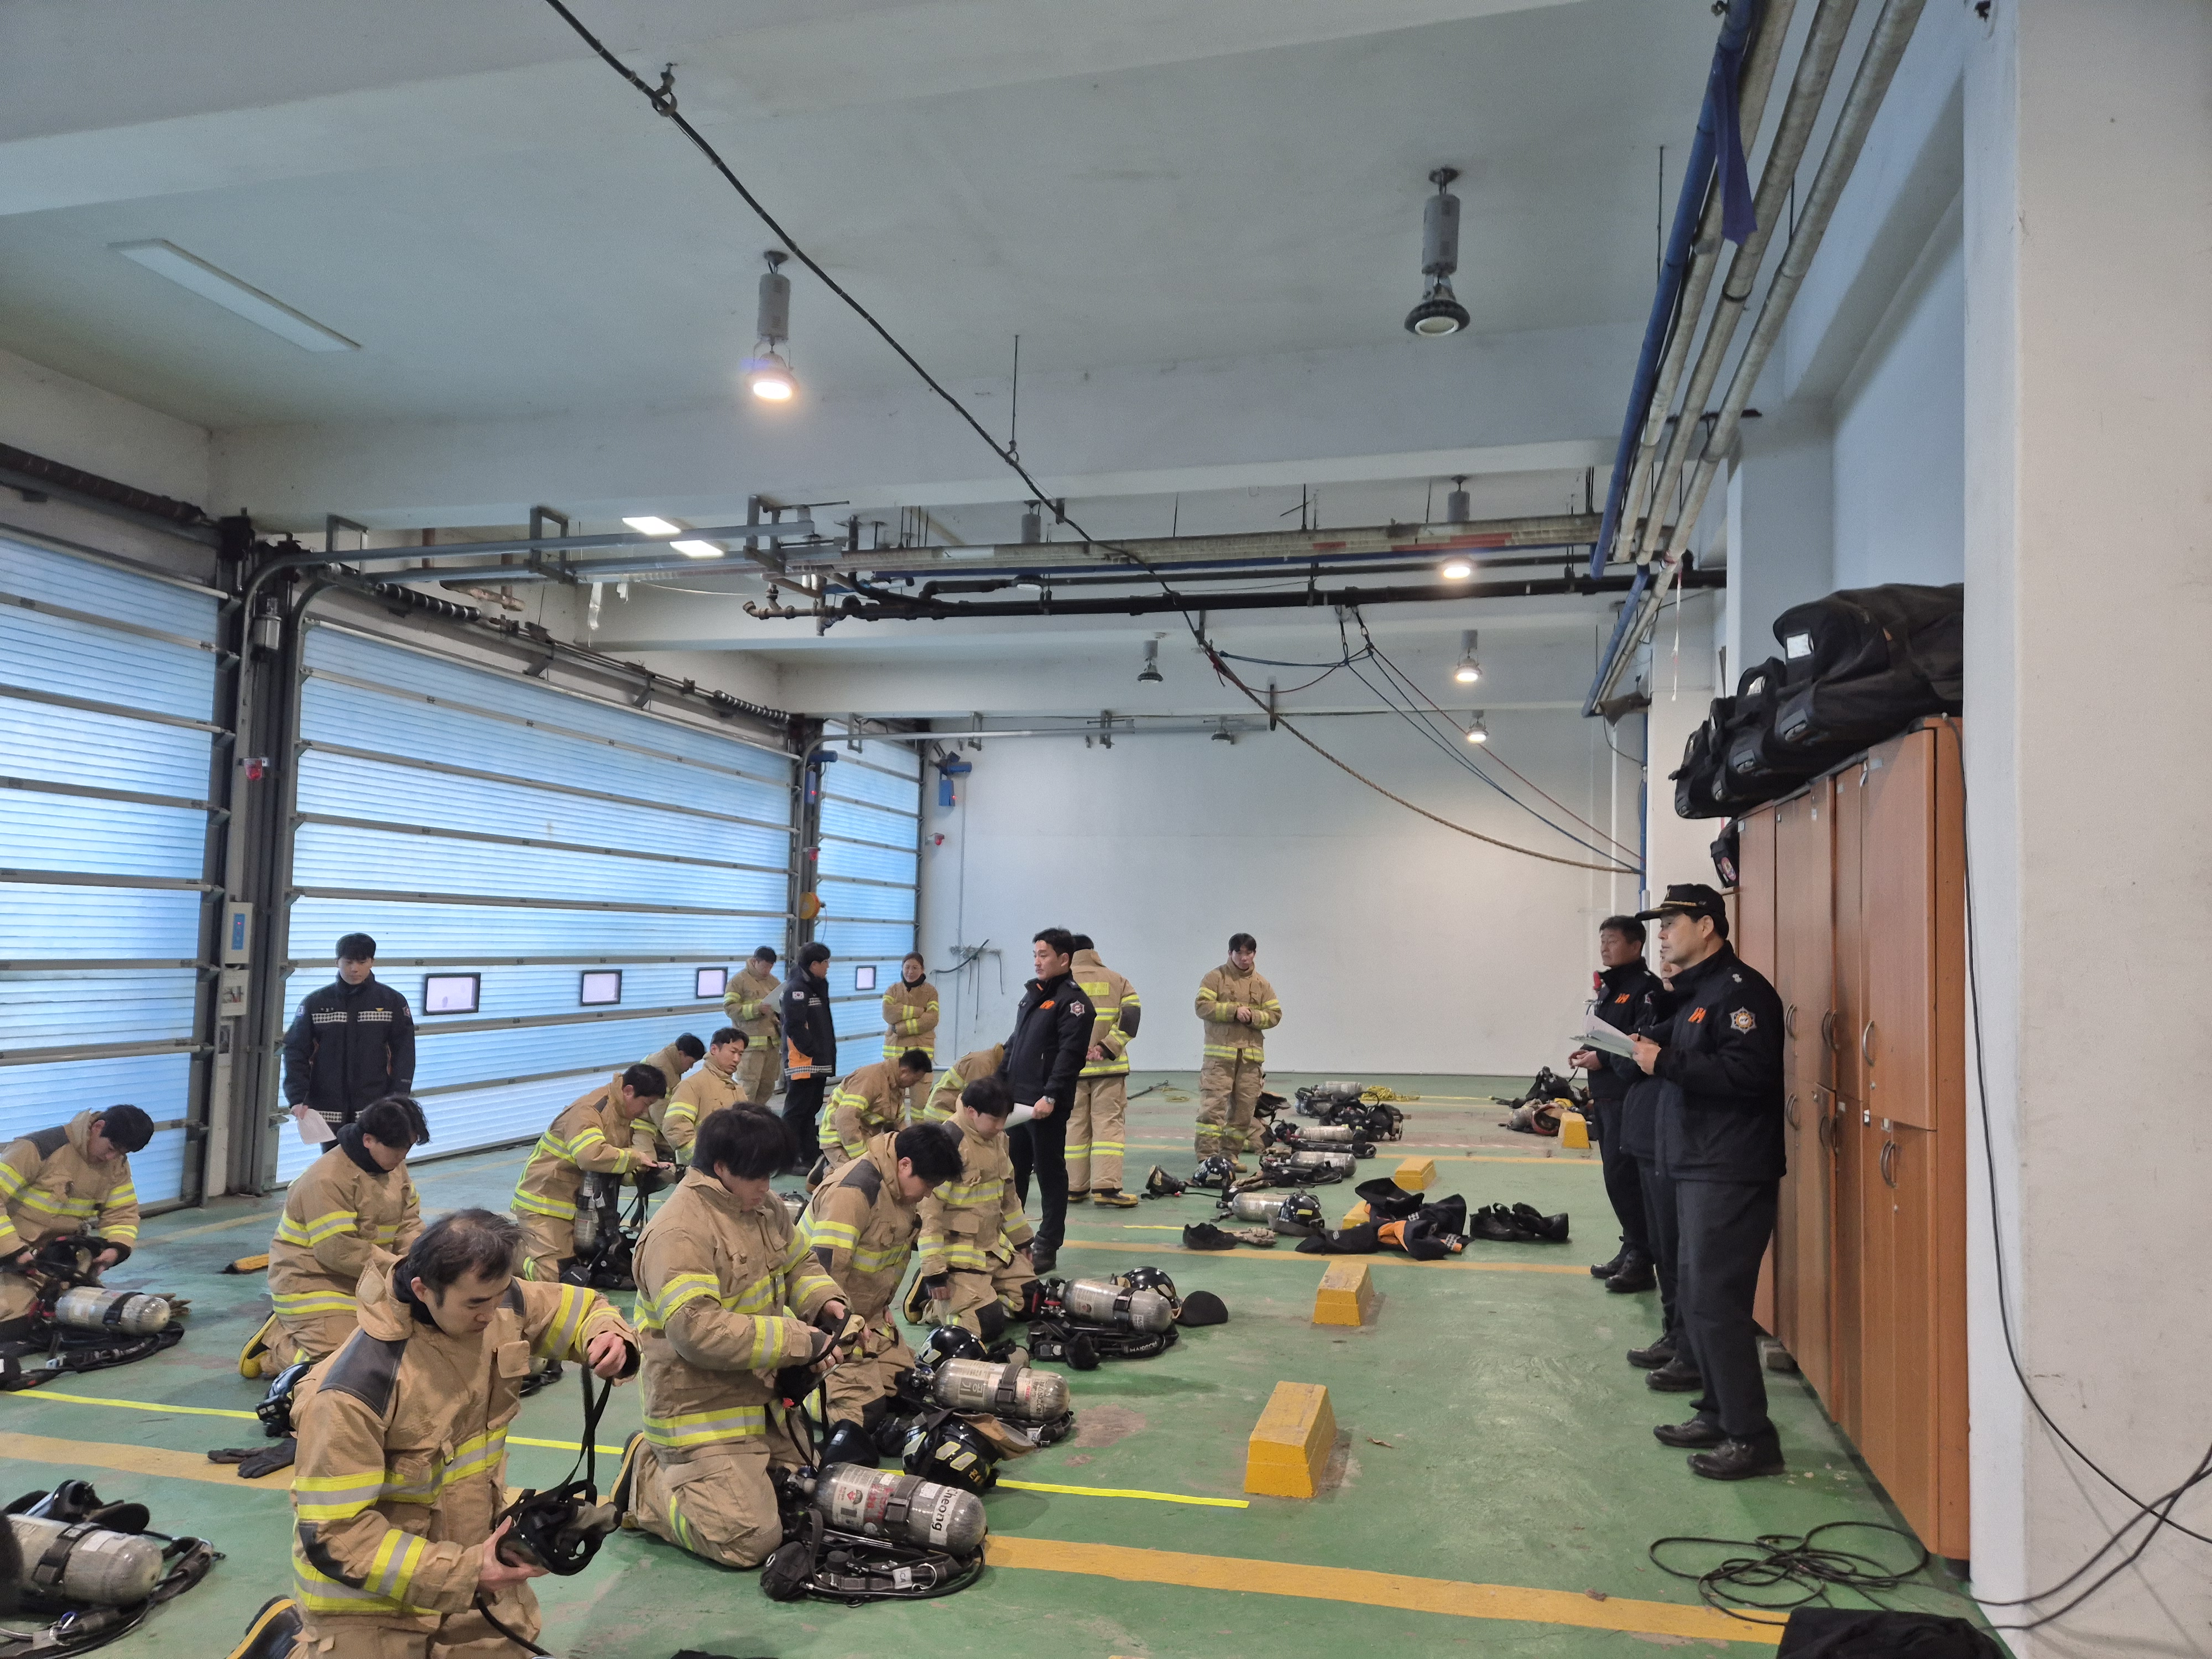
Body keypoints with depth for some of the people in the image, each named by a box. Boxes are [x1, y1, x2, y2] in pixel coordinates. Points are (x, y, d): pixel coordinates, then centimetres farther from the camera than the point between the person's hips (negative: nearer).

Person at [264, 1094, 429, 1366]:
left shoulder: (395, 1168, 2)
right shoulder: (328, 1180, -24)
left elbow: (409, 1224, 6)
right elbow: (340, 1251, -27)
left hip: (366, 1282, 8)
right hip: (313, 1282, -8)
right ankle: (279, 1338, 11)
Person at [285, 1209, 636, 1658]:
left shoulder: (498, 1303, -13)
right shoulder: (356, 1388, -30)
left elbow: (584, 1308, 4)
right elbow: (332, 1535, -25)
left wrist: (610, 1339, -19)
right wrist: (461, 1573, -28)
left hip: (470, 1553, 6)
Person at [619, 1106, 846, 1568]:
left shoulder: (766, 1207, 4)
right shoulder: (679, 1233, -23)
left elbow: (798, 1266, 19)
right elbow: (697, 1329, -31)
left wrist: (825, 1301, -5)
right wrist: (796, 1341, -27)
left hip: (768, 1399, 9)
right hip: (704, 1408, -9)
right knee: (747, 1540, -14)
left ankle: (669, 1461, 28)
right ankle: (647, 1478, 10)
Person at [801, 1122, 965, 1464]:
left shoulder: (901, 1190, 5)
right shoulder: (853, 1190, -25)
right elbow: (825, 1266, -28)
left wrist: (883, 1305, 13)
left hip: (867, 1314, 9)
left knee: (904, 1382, 4)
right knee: (863, 1400, -18)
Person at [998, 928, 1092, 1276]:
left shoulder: (1072, 1000, -10)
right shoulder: (1032, 994, 17)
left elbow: (1070, 1053, -19)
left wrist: (1051, 1097, -25)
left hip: (1048, 1106, -8)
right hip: (1016, 1100, 8)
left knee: (1050, 1174, 0)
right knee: (1013, 1171, 15)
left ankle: (1047, 1247, 7)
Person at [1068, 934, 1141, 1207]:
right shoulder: (1116, 980, 7)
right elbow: (1131, 1013, -7)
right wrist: (1108, 1047, -11)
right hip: (1109, 1066, -1)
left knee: (1075, 1125, 9)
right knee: (1109, 1123, 0)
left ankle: (1075, 1187, 13)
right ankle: (1106, 1186, -10)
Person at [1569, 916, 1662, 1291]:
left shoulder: (1646, 987, -12)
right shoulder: (1608, 987, 17)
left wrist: (1602, 1059, -17)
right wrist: (1587, 1052, 6)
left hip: (1629, 1099, -9)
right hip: (1605, 1097, 9)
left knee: (1624, 1177, -8)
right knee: (1617, 1176, 14)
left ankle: (1640, 1262, 0)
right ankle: (1631, 1250, 24)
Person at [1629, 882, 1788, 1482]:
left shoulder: (1739, 990, -14)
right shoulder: (1691, 992, 17)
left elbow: (1749, 1071, -26)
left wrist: (1666, 1061, -21)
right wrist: (1647, 1049, 5)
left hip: (1732, 1173, -10)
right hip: (1696, 1166, 10)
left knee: (1715, 1301, -8)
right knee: (1695, 1294, 15)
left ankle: (1751, 1438, 1)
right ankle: (1717, 1413, 26)